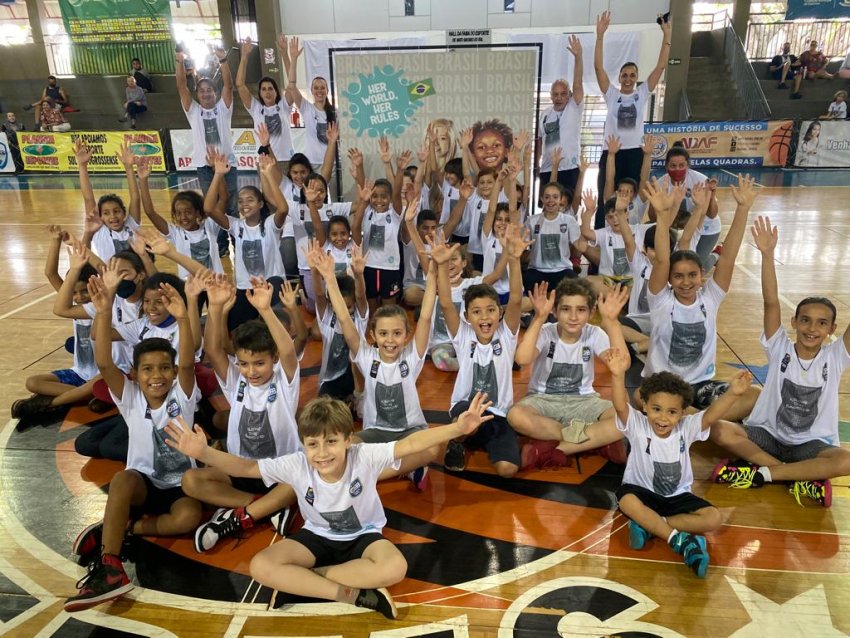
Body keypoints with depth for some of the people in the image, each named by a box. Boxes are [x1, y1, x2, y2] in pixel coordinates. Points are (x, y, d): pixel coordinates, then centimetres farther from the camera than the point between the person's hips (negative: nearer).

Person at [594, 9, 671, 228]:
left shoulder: (643, 93, 10)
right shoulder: (611, 94, 6)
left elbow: (660, 67, 4)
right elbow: (598, 67, -3)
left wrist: (666, 37, -2)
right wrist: (600, 35, -10)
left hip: (634, 152, 1)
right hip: (610, 151, -1)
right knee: (605, 201, -1)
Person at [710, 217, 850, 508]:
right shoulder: (780, 348, -6)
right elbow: (771, 303, -18)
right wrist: (767, 254, -29)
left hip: (812, 444, 0)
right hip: (767, 434, 0)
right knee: (720, 430, -28)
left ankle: (760, 473, -22)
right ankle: (801, 477, -23)